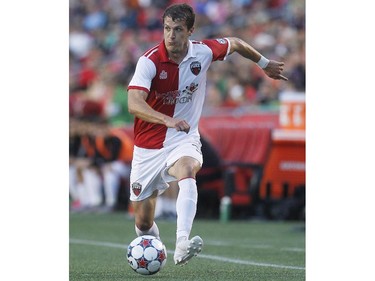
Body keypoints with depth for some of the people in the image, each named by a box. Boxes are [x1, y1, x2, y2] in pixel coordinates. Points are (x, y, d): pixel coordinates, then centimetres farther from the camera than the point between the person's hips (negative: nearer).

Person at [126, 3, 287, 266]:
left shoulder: (203, 52, -7)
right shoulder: (149, 61, -17)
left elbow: (235, 44, 16)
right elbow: (134, 104, -31)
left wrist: (265, 64, 27)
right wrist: (168, 120, -47)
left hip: (184, 140, 0)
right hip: (149, 146, 0)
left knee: (186, 172, -37)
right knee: (143, 223, 4)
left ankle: (182, 245, -51)